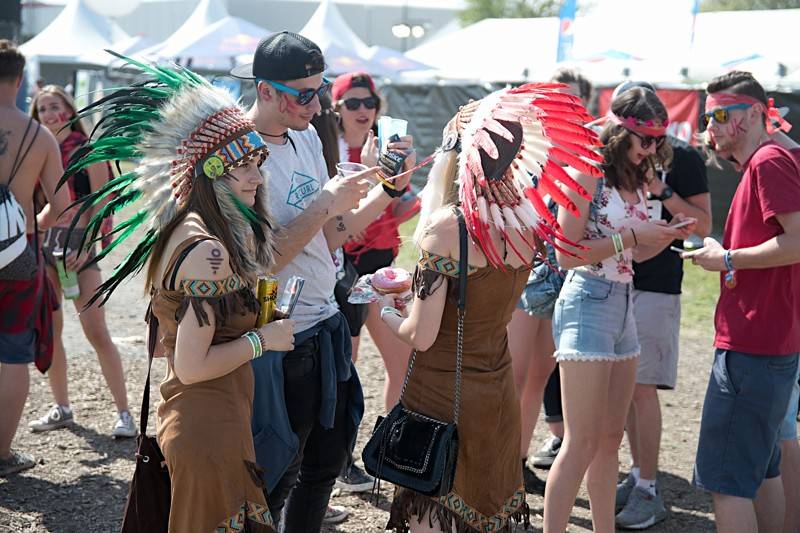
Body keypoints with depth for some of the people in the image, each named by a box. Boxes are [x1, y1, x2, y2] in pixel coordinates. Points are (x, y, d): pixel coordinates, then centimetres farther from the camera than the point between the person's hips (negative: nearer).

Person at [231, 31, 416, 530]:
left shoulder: (306, 136, 7)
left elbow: (329, 236, 9)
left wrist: (390, 187, -1)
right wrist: (325, 203, -21)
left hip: (325, 326, 8)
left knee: (327, 462, 18)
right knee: (273, 484, 6)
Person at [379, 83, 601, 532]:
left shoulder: (447, 225, -20)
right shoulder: (527, 223, -2)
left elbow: (421, 335, -20)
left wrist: (388, 314, 3)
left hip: (441, 397, -6)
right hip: (498, 394, 6)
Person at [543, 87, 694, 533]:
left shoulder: (636, 178, 13)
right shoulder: (588, 174, -11)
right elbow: (567, 254, -14)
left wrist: (668, 236, 3)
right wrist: (632, 237, -16)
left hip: (624, 304, 8)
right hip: (588, 303, -8)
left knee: (611, 438, 11)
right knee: (583, 443, -8)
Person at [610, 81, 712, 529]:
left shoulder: (682, 158, -4)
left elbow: (703, 226, -7)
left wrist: (661, 190, -18)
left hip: (656, 287, -6)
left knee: (642, 387, -8)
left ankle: (648, 492, -1)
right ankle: (638, 474, 19)